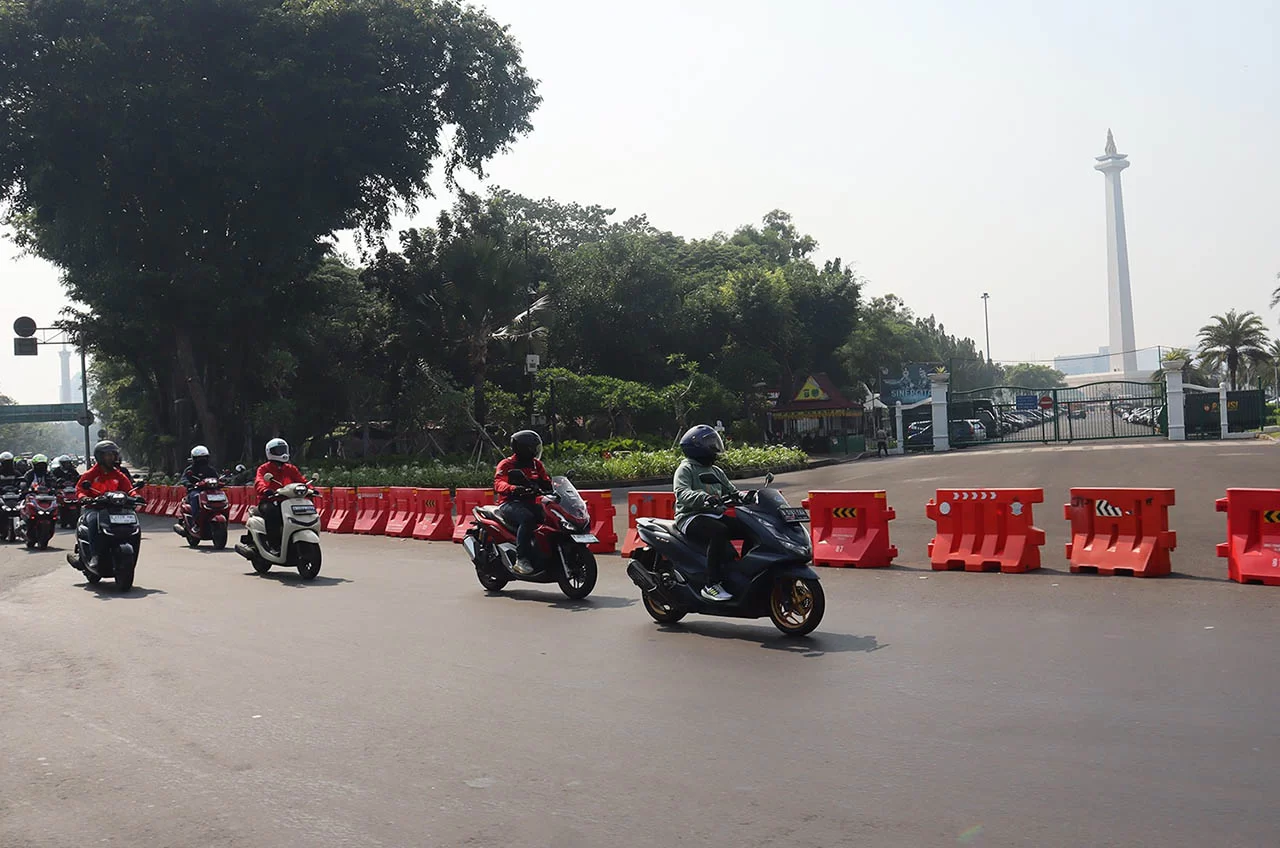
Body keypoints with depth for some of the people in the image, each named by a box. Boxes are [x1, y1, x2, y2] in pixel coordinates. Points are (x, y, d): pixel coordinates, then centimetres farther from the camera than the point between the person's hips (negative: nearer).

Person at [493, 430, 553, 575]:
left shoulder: (536, 464, 19)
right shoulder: (506, 464, -1)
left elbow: (546, 481, 13)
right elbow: (498, 484, -16)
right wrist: (514, 488, -37)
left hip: (530, 503, 6)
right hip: (509, 503, -6)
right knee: (527, 518, -37)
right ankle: (521, 559, -37)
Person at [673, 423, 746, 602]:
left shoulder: (716, 471, 23)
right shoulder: (685, 469, -3)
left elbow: (732, 491, 24)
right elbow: (682, 493, -20)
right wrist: (703, 497, -39)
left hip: (715, 515, 8)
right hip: (691, 517, -8)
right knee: (719, 532, -36)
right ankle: (711, 585, -34)